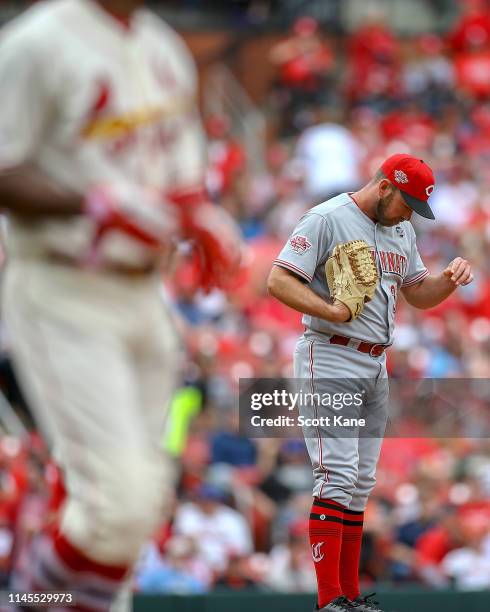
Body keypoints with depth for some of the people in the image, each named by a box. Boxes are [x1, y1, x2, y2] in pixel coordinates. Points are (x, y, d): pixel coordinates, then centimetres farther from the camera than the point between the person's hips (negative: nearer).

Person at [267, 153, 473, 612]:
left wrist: (450, 278, 0)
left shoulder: (401, 230, 15)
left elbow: (419, 294, 21)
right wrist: (332, 311, -26)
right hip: (331, 362, -8)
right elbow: (279, 281, -14)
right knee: (338, 476, -14)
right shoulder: (327, 219, -10)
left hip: (376, 367, 8)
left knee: (361, 484, 9)